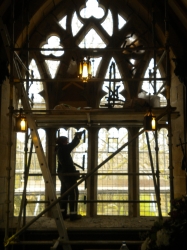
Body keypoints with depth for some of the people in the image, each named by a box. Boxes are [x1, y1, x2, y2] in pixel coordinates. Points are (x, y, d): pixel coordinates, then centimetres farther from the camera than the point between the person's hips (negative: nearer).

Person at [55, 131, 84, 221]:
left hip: (62, 173, 9)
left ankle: (63, 213, 14)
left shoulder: (59, 149, 9)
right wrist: (78, 136, 9)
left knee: (64, 193, 12)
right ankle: (73, 214, -1)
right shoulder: (64, 149, -16)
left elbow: (71, 145, 21)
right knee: (74, 193, -2)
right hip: (68, 174, -9)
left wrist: (77, 136, 18)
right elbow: (73, 144, -7)